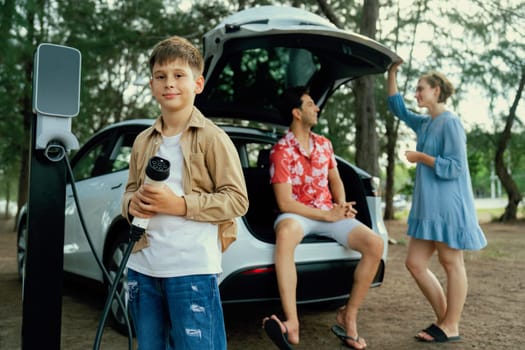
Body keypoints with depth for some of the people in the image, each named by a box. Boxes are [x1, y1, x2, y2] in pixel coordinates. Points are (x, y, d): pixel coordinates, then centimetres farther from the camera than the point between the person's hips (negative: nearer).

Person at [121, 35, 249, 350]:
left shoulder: (212, 137, -7)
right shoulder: (143, 141, 12)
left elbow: (237, 200, -10)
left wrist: (180, 205, -19)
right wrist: (132, 204, -5)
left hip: (192, 268, -6)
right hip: (143, 267, 6)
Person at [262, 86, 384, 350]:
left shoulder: (324, 144, 10)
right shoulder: (281, 151, -10)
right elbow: (285, 203, -15)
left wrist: (341, 206, -3)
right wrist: (328, 215, -17)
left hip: (329, 213, 6)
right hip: (297, 215, -5)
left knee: (374, 244, -18)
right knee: (285, 232, -42)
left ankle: (348, 317, -4)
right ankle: (292, 324, -43)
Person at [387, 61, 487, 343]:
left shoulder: (450, 123, -10)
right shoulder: (425, 124, 14)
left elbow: (454, 167, -17)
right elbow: (397, 108, 26)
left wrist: (420, 157, -8)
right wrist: (392, 74, 20)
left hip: (448, 206, -9)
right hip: (427, 206, 9)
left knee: (451, 264, 2)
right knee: (415, 264, 8)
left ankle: (451, 327, 14)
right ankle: (443, 318, 21)